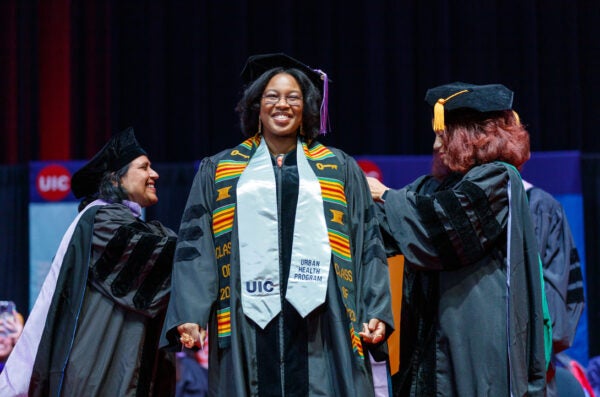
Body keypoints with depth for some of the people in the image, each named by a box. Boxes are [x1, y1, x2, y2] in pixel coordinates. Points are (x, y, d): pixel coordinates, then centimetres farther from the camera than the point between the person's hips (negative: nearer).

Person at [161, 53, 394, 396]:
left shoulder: (341, 170, 17)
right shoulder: (217, 172, 16)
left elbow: (368, 245, 10)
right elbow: (196, 250, 8)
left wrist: (376, 313, -3)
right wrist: (189, 316, -6)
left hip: (322, 326, 0)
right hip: (248, 323, 0)